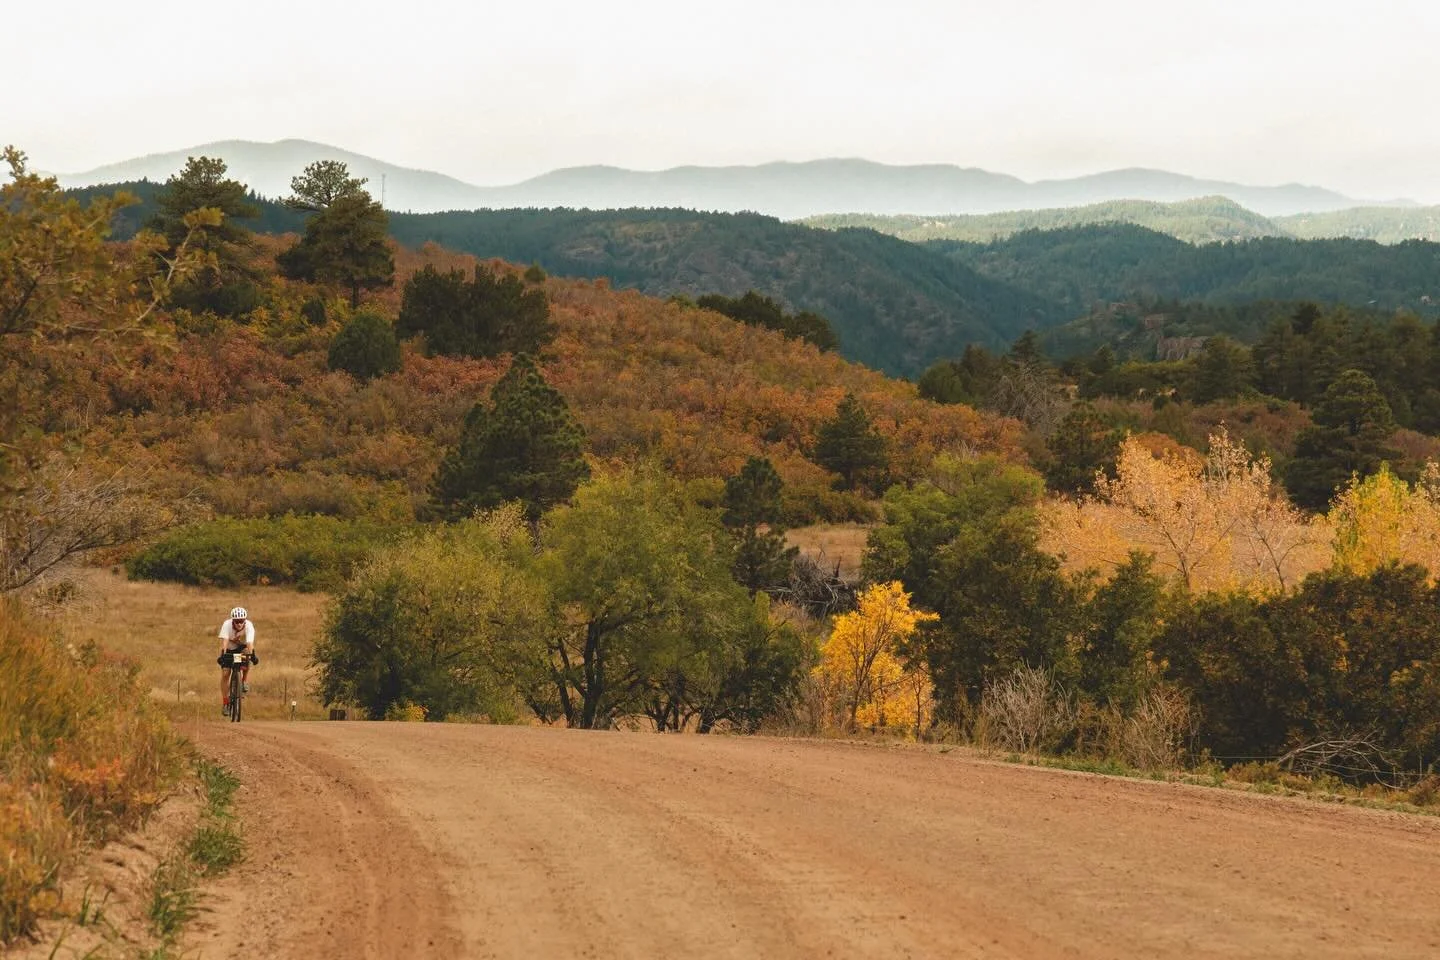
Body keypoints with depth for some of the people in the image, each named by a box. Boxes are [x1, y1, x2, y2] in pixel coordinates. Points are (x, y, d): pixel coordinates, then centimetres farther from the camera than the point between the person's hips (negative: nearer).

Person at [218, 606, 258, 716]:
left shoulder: (249, 626, -30)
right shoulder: (227, 625, -30)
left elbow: (250, 643, -42)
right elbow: (224, 641, -41)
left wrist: (252, 655, -58)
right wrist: (222, 655, -56)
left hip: (242, 647, 0)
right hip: (229, 649, 0)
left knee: (247, 652, -35)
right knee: (225, 674, -13)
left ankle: (245, 681, -14)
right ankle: (225, 703, -3)